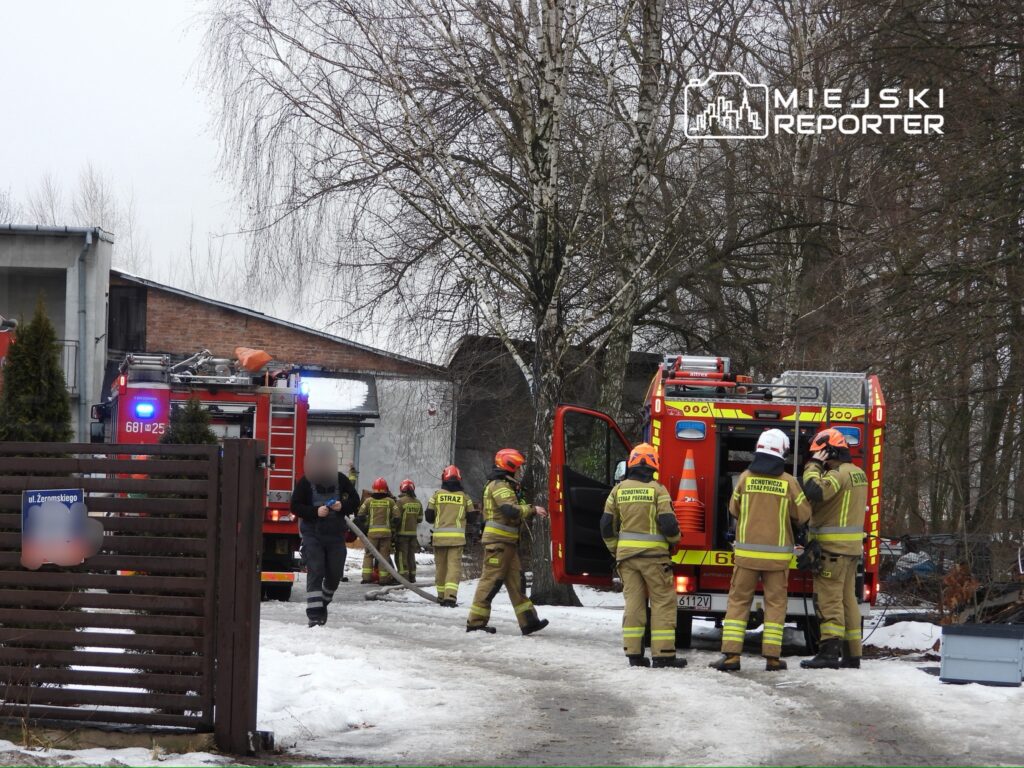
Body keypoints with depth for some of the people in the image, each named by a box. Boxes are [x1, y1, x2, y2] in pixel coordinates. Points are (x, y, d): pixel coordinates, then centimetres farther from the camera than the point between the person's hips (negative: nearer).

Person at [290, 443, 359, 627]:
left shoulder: (340, 480, 3)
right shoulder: (305, 482, -4)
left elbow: (354, 501, 9)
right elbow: (295, 506, -5)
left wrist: (342, 507, -13)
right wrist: (315, 512, -20)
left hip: (336, 534, 3)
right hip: (312, 534, -3)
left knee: (335, 573, 7)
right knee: (315, 572, -12)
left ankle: (323, 602, 33)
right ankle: (314, 613, -14)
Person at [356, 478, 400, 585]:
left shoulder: (368, 501, 4)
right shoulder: (390, 501, 4)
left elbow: (360, 516, 6)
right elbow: (396, 517, 2)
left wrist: (362, 528, 18)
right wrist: (393, 528, 15)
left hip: (372, 531, 0)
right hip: (386, 531, 0)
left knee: (368, 554, 6)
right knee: (384, 555, 4)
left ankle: (367, 577, -1)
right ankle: (384, 578, 2)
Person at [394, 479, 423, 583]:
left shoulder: (401, 501, -14)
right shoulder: (418, 502, 6)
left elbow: (397, 518, -15)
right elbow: (420, 518, 11)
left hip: (402, 532, -6)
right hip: (413, 533, 6)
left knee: (401, 555, -1)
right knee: (411, 555, 15)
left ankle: (403, 575, -6)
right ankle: (412, 576, 18)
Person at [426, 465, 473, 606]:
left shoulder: (437, 494, 1)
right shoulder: (464, 496, 3)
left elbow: (429, 517, 3)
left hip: (439, 536, 1)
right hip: (457, 536, -1)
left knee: (440, 565, 13)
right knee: (454, 565, -5)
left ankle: (441, 596, 20)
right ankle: (450, 596, -21)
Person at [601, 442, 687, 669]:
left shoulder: (618, 490, 6)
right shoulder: (657, 490, -7)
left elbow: (607, 525, 8)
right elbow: (668, 523, -12)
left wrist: (615, 550, 20)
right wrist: (674, 540, 9)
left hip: (626, 554, 4)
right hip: (653, 554, -4)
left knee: (633, 602, 8)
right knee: (663, 602, 1)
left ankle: (634, 653, 5)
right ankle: (663, 654, -3)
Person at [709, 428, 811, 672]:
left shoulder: (746, 477, -2)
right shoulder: (788, 482, -6)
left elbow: (734, 510, 8)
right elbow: (803, 515, 2)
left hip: (747, 551, 1)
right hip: (777, 554, -1)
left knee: (738, 600, 6)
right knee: (775, 603, 8)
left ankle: (731, 654, -2)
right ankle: (772, 657, 5)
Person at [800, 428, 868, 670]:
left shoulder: (839, 473, -16)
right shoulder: (858, 473, 15)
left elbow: (815, 491, -30)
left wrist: (813, 466, -18)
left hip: (833, 547, -10)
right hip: (852, 546, 10)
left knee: (829, 599, -9)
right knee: (847, 599, 12)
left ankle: (829, 652, -14)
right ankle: (852, 654, 15)